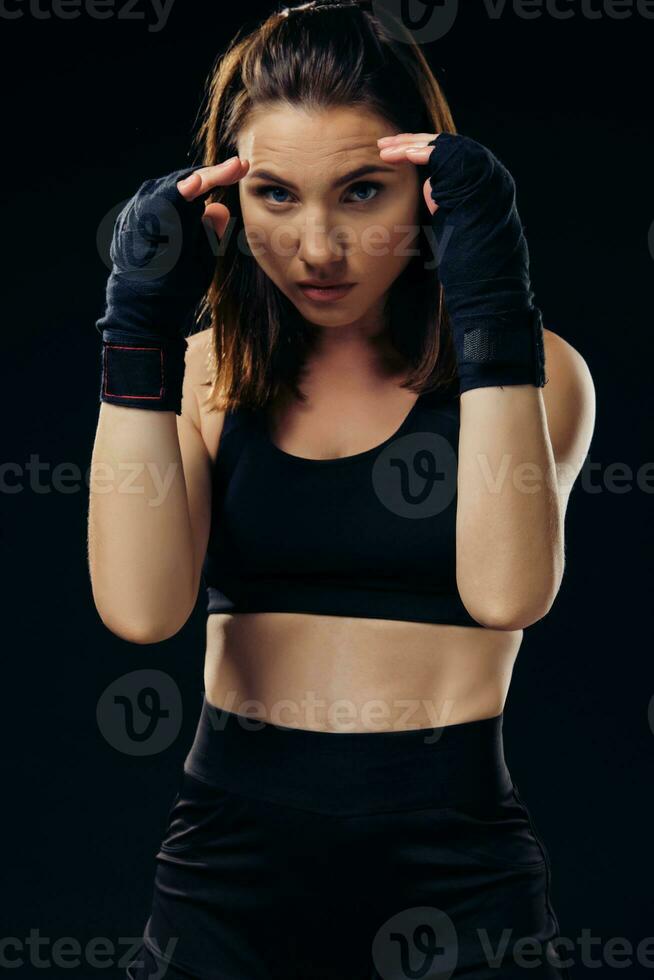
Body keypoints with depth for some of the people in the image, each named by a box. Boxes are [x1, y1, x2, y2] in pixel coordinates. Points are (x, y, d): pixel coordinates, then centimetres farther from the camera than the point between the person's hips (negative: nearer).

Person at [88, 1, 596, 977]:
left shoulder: (530, 371, -4)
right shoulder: (204, 373, 1)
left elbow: (506, 593, -22)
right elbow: (139, 607, -15)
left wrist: (493, 307, -22)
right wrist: (141, 326, -15)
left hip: (451, 853, -1)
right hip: (232, 843, 2)